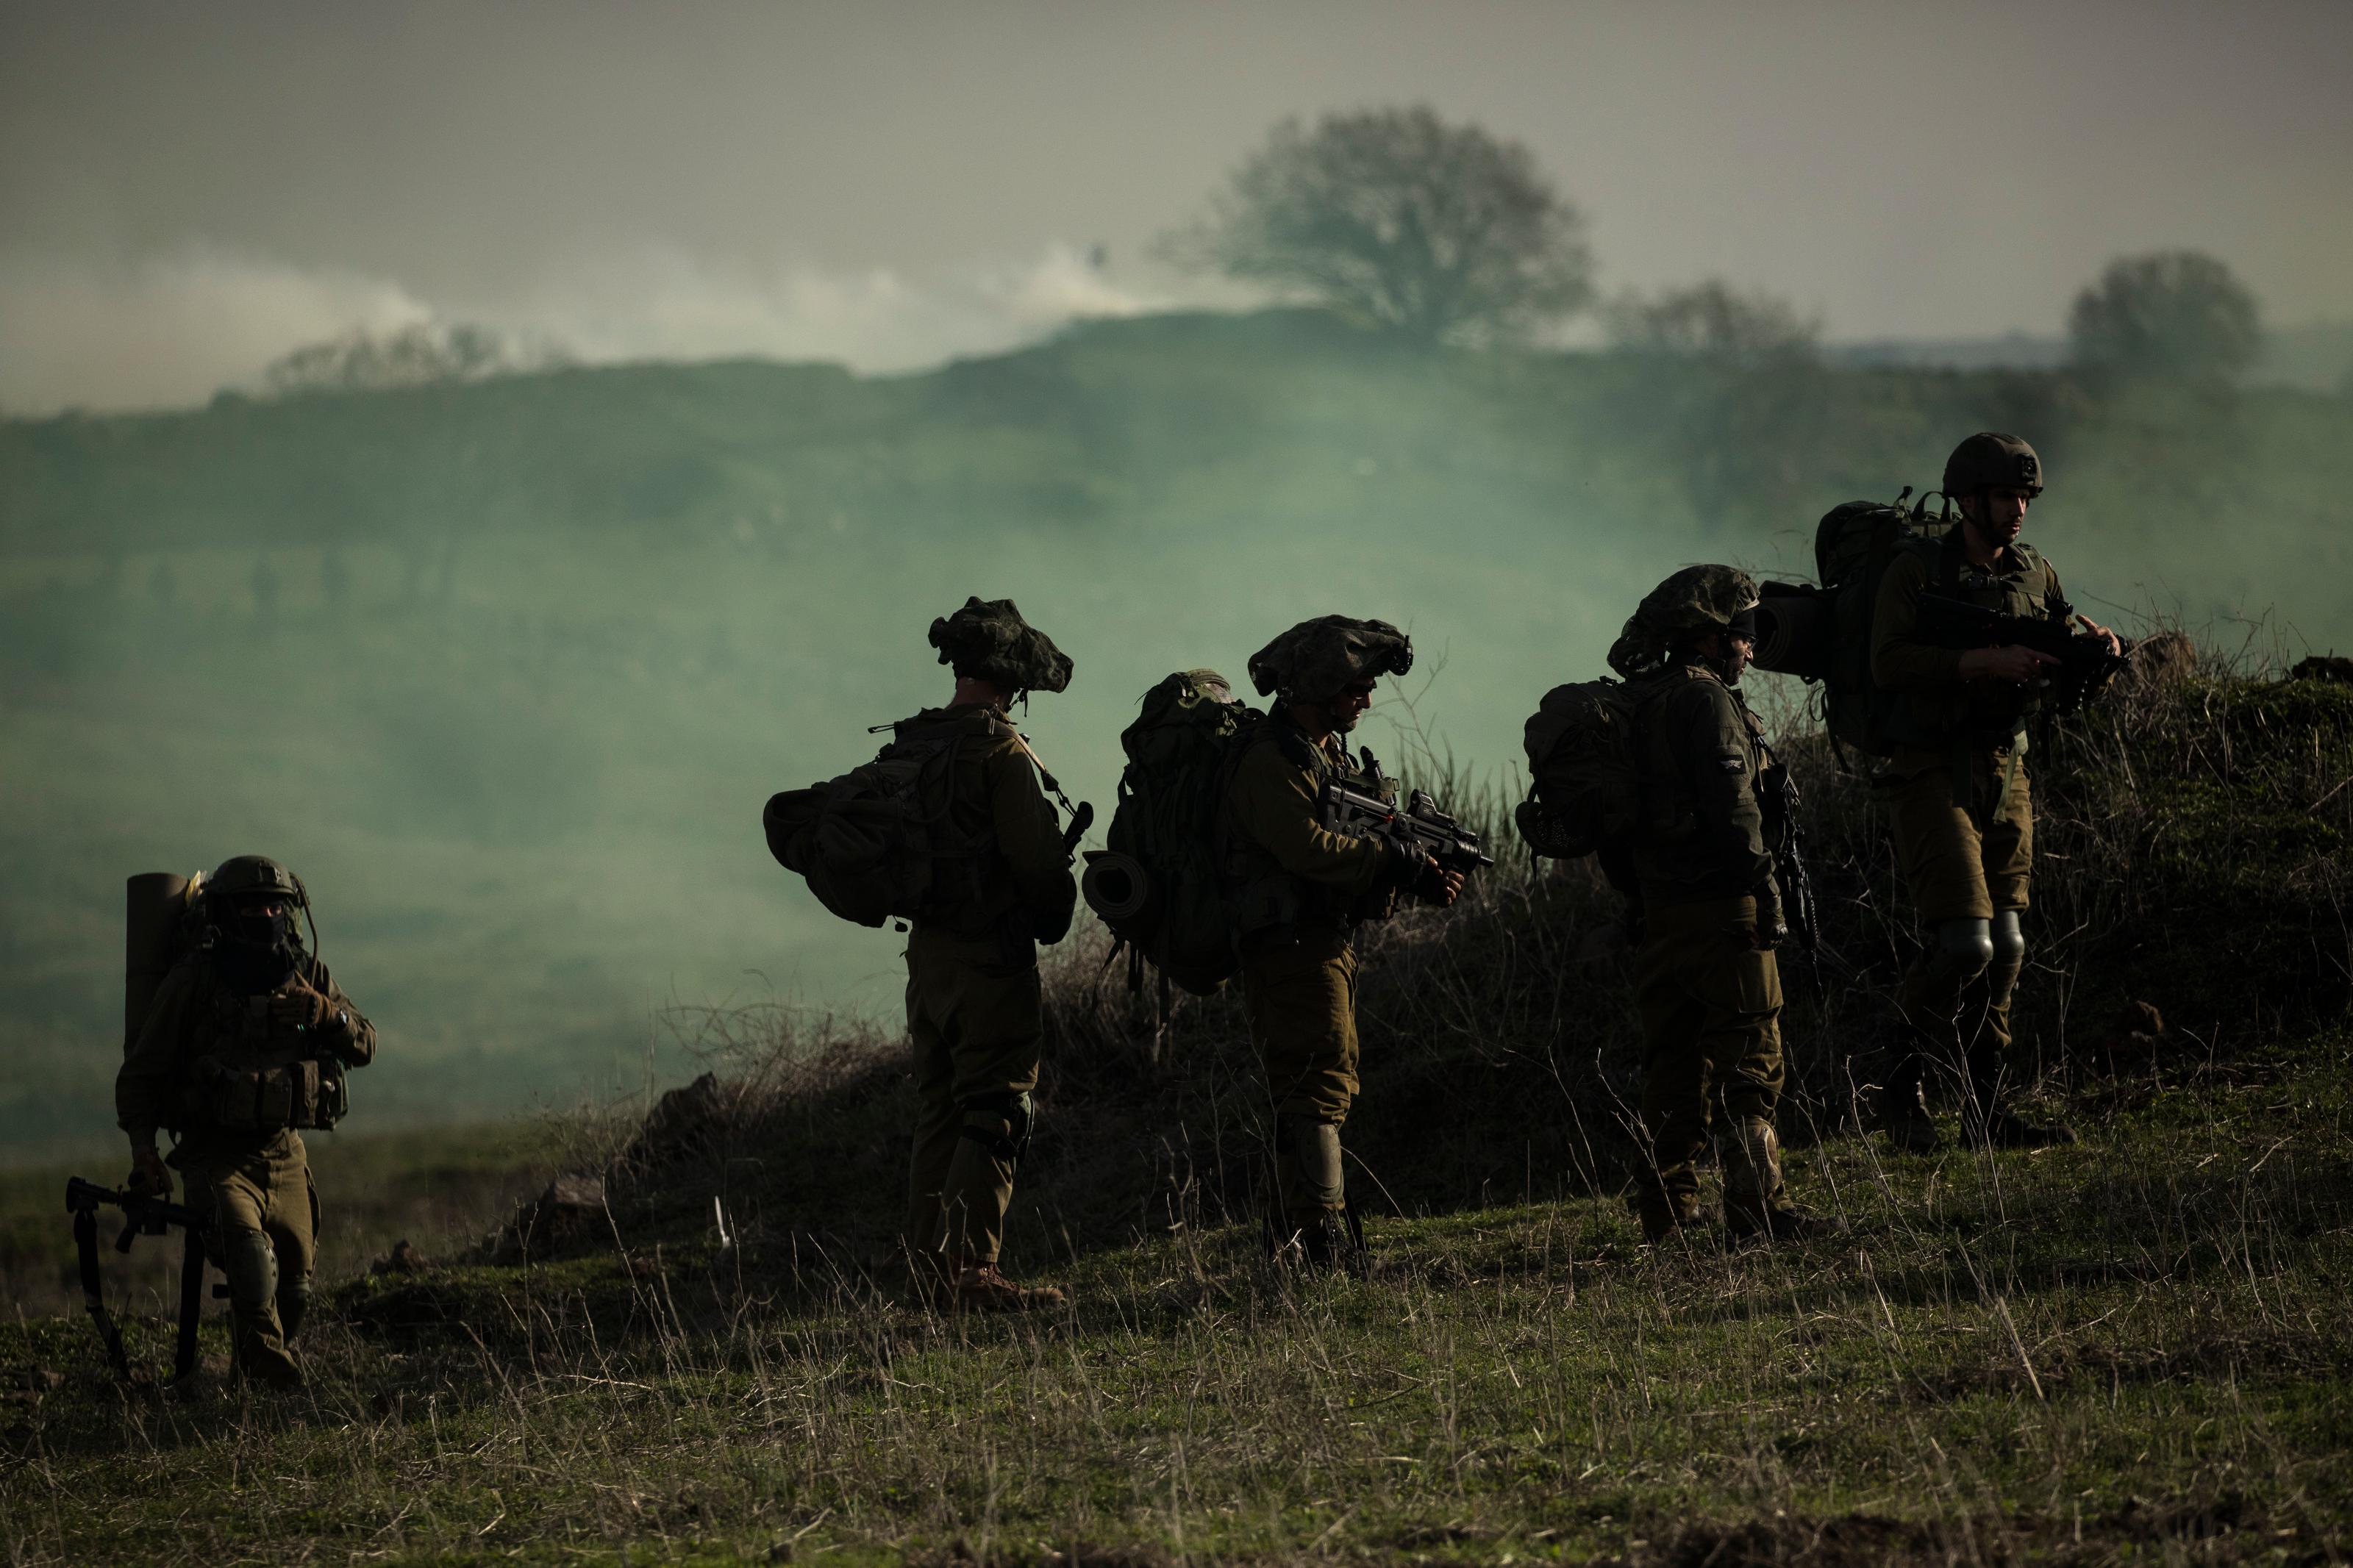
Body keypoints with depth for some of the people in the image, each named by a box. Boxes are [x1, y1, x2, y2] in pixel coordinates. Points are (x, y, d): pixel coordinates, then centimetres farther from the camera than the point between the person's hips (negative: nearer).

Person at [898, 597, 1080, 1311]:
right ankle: (973, 1271, -12)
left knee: (940, 1111, 15)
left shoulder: (906, 749, 8)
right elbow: (1037, 858, -14)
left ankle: (931, 1264, 17)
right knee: (996, 1113, -6)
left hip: (927, 949, 7)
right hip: (991, 953, -7)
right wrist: (1054, 917, 4)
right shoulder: (1000, 751, -15)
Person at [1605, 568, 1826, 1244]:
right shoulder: (1706, 701, -12)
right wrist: (1764, 890, -16)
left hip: (1660, 909, 9)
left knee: (1675, 1063, 11)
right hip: (1719, 908, -9)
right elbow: (1732, 807, -19)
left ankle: (1666, 1214, 11)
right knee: (1748, 1061, -5)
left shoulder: (1642, 704, 16)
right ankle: (1757, 1206, -8)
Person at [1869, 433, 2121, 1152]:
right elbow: (1889, 663, -20)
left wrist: (2095, 642, -3)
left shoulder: (2034, 574, 10)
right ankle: (1901, 1084, 2)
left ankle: (1990, 1109, 12)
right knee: (1964, 943, -16)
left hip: (2004, 776, 6)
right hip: (1932, 776, -6)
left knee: (2005, 949, 6)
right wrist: (1985, 662, -25)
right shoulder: (1917, 570, -8)